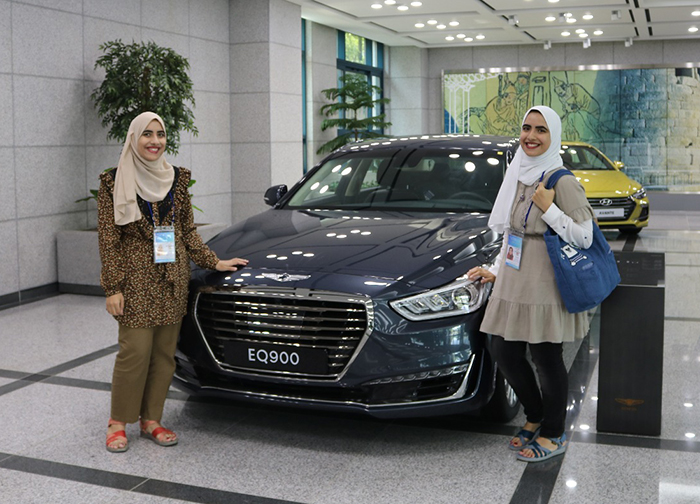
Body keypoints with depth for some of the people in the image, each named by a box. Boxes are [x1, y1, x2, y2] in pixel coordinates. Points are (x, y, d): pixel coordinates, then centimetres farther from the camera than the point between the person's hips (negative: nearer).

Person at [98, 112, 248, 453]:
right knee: (136, 350, -7)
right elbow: (108, 238, -5)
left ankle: (151, 420, 18)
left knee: (164, 352, 7)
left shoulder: (176, 179, 10)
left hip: (173, 279, 4)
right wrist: (113, 287, -10)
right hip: (136, 279, -4)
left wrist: (213, 262, 6)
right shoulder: (114, 182, -2)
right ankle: (118, 422, 10)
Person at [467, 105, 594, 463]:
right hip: (513, 284, 8)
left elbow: (584, 237, -16)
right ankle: (535, 417, 34)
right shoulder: (517, 177, 11)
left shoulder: (561, 181, -12)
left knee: (546, 359, 2)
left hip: (546, 286, -8)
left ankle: (553, 435, 21)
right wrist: (496, 271, 16)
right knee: (504, 354, 12)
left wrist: (548, 208, -21)